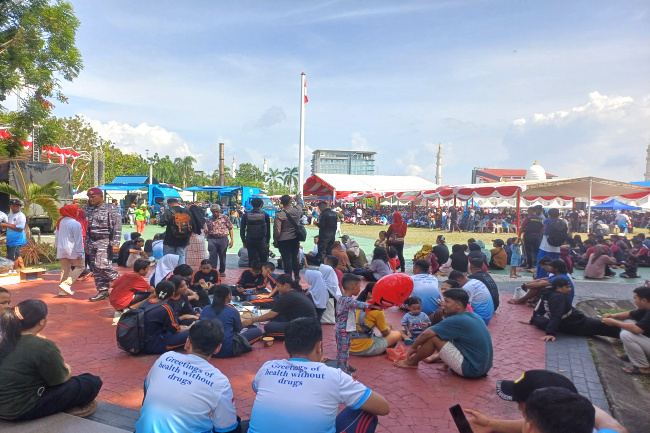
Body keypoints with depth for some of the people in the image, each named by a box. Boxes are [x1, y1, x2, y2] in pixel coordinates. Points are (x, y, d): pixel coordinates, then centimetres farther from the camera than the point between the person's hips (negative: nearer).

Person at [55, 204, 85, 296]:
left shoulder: (60, 222, 10)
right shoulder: (75, 224, -14)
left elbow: (56, 236, 18)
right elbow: (78, 239, -14)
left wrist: (58, 246, 28)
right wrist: (79, 252, -12)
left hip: (61, 250, 8)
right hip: (72, 250, -7)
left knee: (65, 269, 14)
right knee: (80, 266, 6)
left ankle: (63, 290, 15)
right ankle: (66, 284, -8)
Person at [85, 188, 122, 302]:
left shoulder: (110, 209, -6)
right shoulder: (89, 210, 14)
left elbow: (117, 227, -12)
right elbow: (87, 228, 21)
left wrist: (115, 244, -18)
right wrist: (86, 243, 17)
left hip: (105, 241, -7)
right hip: (93, 243, 7)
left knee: (102, 265, -18)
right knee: (95, 268, 7)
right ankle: (102, 291, 14)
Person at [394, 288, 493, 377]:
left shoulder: (456, 321, -18)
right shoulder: (475, 316, 7)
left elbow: (426, 334, -16)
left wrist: (413, 347, 3)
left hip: (470, 369, -9)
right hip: (484, 367, 9)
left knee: (433, 337, -7)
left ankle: (411, 362, 12)